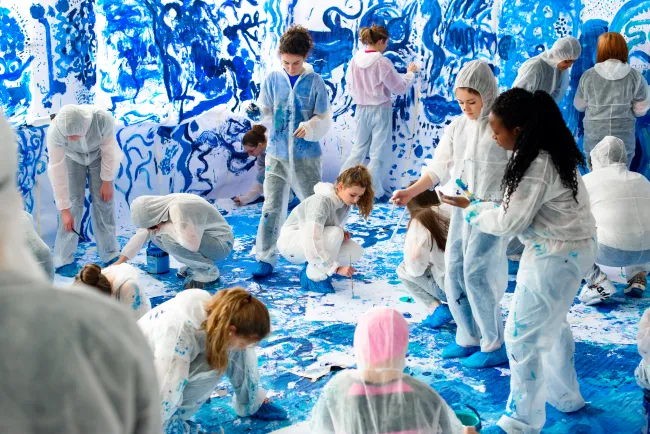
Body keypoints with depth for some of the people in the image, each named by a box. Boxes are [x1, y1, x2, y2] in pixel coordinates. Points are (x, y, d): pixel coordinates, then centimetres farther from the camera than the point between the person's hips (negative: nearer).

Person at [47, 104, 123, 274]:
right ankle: (63, 259, -2)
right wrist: (64, 210, -31)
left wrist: (107, 181, -13)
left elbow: (108, 150, -22)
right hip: (71, 157, -1)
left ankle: (110, 255, 9)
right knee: (73, 203, -10)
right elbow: (57, 170, -33)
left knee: (104, 201, -3)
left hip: (98, 155, 1)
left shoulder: (103, 119, -40)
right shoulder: (55, 131, -39)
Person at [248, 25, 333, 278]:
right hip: (277, 154, 1)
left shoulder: (315, 81, -5)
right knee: (271, 207, 1)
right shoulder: (272, 80, 0)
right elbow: (264, 113, 5)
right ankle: (265, 258, 9)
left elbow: (325, 119, -4)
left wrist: (310, 127, -23)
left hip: (306, 156, -1)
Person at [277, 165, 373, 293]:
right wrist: (336, 268, -43)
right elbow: (311, 243, -40)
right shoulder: (322, 201, -30)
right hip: (290, 242, -8)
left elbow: (338, 228, 12)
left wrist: (343, 234, -13)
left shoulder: (345, 202, -5)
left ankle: (313, 267, 4)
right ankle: (313, 277, -17)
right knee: (335, 234, -34)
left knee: (356, 251, -13)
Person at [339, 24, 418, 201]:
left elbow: (350, 86, 8)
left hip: (361, 110, 5)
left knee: (359, 148, 18)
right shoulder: (383, 62, -17)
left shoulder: (355, 60, -2)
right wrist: (410, 73, 6)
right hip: (380, 110, -5)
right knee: (378, 152, 5)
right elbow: (399, 87, -10)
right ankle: (374, 191, 6)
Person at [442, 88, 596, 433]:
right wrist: (482, 206, 1)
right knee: (551, 324, 26)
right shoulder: (552, 151, 5)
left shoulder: (537, 165, -26)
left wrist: (469, 209, -4)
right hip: (572, 246, 10)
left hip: (557, 255, -10)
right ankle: (564, 397, 43)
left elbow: (509, 222, -18)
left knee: (521, 334, -1)